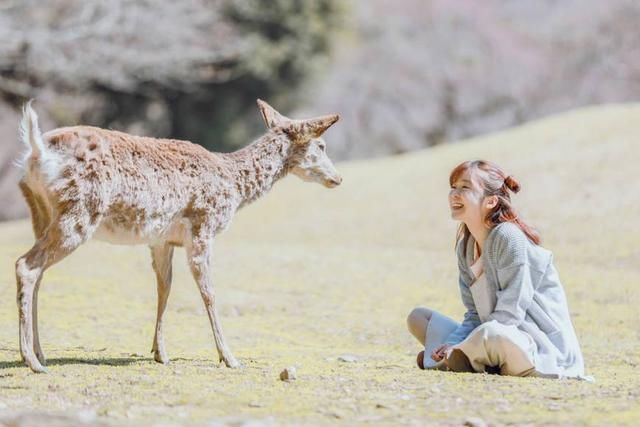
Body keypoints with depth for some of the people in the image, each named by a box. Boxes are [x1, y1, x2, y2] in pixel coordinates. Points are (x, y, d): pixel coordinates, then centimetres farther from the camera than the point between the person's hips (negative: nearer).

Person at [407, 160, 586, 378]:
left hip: (542, 347, -8)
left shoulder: (508, 237, -16)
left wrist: (455, 348, -21)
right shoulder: (465, 246, 8)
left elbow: (509, 314, -20)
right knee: (418, 317, 9)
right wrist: (452, 346, -12)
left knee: (493, 334, -41)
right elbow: (475, 315, 8)